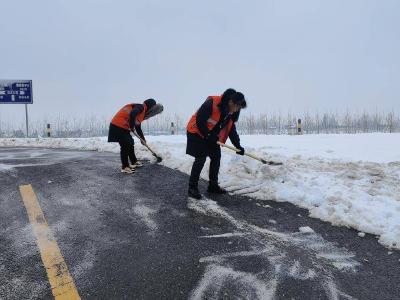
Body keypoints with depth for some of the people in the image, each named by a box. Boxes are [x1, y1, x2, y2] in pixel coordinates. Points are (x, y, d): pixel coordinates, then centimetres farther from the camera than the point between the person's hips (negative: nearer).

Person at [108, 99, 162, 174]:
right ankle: (125, 167, 0)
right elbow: (132, 114, -31)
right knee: (125, 146, -8)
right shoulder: (141, 107, -11)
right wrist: (132, 126, -18)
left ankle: (134, 162, 33)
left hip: (124, 127, 10)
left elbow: (138, 127, 26)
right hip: (118, 126, -10)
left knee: (130, 143, 18)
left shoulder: (142, 113, 18)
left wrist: (142, 138, 31)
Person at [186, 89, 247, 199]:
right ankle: (192, 188, -4)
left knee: (216, 157, 7)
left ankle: (213, 185, 19)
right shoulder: (212, 103, -27)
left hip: (212, 136, 9)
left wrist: (238, 146, 0)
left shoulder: (231, 113, -1)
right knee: (200, 159, -13)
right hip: (197, 132, -8)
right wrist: (207, 135, -21)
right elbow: (200, 120, -26)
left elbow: (231, 130, 6)